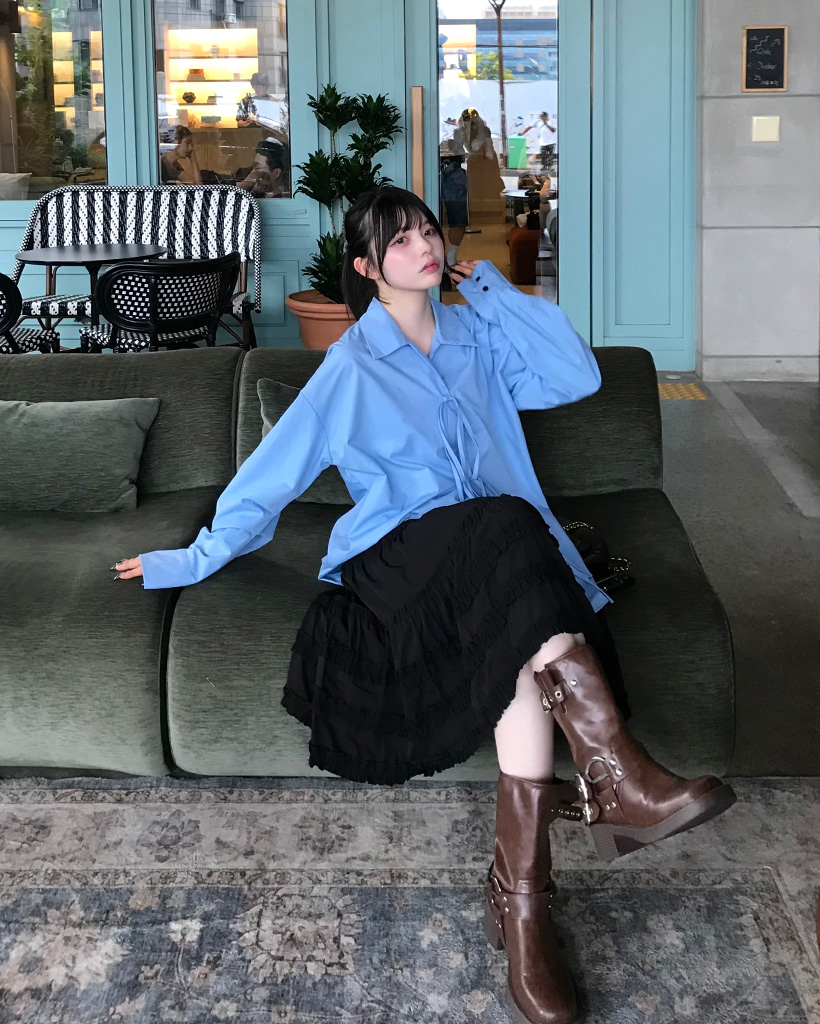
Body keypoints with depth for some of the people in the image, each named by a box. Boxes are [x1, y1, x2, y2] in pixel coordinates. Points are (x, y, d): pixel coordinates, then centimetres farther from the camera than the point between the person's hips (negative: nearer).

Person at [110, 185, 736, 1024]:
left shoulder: (478, 338, 17)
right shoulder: (352, 365, 6)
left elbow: (578, 377, 4)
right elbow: (272, 472, 10)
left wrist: (494, 290, 7)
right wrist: (196, 561, 12)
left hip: (497, 556, 3)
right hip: (399, 561, -3)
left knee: (524, 644, -34)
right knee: (506, 531, -38)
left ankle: (519, 895, -40)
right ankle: (620, 779, -48)